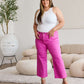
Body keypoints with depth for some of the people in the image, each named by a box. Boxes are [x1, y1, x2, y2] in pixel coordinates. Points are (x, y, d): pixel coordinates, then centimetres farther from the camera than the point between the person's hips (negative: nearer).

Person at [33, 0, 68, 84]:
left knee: (57, 57, -8)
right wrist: (35, 32, -5)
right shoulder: (38, 12, 7)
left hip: (52, 38, -3)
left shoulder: (55, 9, -5)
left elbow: (62, 22, -8)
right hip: (40, 38, 4)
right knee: (41, 58, 3)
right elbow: (35, 25, 16)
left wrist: (53, 30, -20)